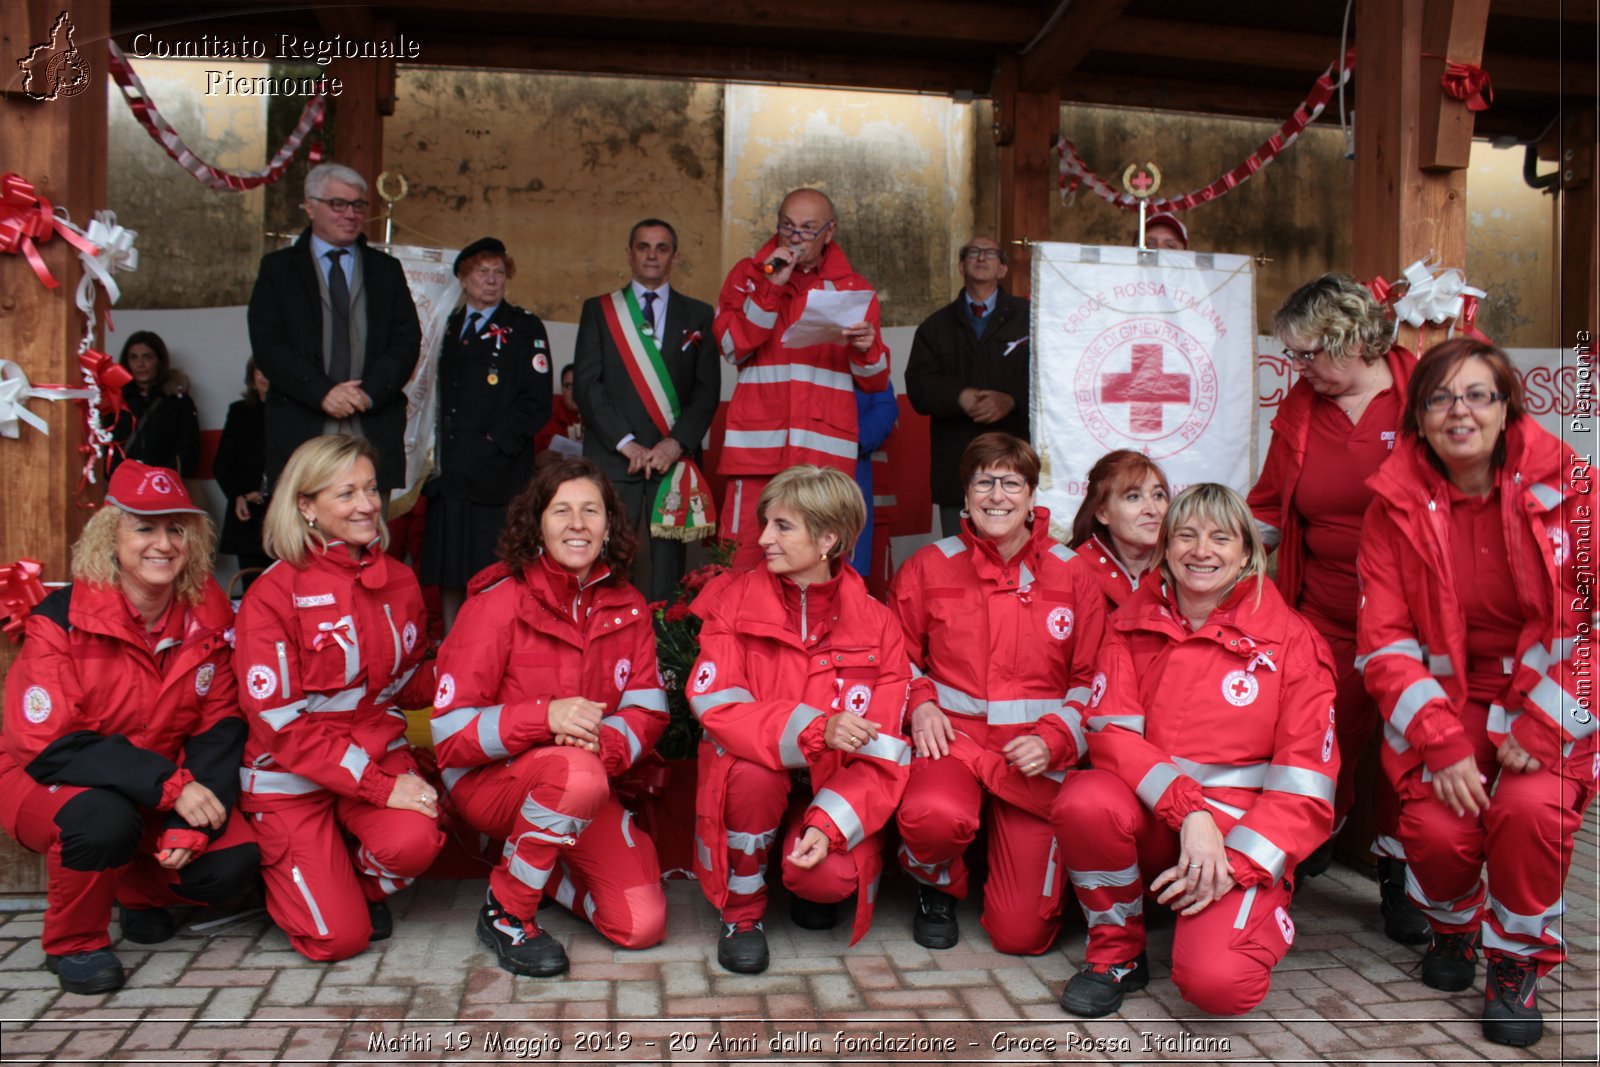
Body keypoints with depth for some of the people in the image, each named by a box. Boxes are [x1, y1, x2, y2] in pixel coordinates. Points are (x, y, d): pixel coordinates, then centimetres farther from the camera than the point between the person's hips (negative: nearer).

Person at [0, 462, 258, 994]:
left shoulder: (207, 615, -7)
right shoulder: (62, 621, -19)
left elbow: (220, 725, -6)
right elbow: (49, 747, -22)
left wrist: (191, 821, -20)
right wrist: (169, 786, -30)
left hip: (171, 786, 4)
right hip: (47, 783, -3)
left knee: (232, 863, -19)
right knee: (104, 821, -37)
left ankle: (141, 889, 17)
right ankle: (73, 944, -5)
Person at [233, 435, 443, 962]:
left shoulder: (398, 582, 4)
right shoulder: (273, 595, -13)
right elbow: (281, 723, -15)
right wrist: (380, 786, -22)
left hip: (378, 753, 4)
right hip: (291, 775, -3)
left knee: (415, 841, -29)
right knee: (339, 937, -10)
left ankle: (362, 882, 8)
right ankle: (278, 867, 23)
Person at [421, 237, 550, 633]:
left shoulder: (525, 329, 3)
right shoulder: (449, 326, 19)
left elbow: (535, 403, -4)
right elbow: (436, 393, 19)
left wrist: (493, 443, -12)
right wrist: (435, 450, 6)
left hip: (497, 475, -5)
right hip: (448, 471, 5)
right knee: (448, 573, 7)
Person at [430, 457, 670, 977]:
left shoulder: (627, 607, 2)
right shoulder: (499, 601, -13)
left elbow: (648, 709, 0)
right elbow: (451, 731, -16)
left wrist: (604, 741, -24)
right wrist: (545, 716, -33)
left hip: (585, 779, 5)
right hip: (489, 779, -4)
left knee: (643, 925, -9)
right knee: (578, 775, -38)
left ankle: (540, 866, 19)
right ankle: (505, 911, -13)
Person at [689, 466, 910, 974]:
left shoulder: (876, 627, -6)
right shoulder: (736, 599, -6)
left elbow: (881, 753, -8)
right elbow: (713, 704, -17)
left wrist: (829, 825, -24)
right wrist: (814, 728, -31)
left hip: (830, 791, 0)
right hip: (753, 781, 0)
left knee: (829, 878, -29)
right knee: (752, 769, -34)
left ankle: (814, 886, 13)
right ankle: (742, 911, -6)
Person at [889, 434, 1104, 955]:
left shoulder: (1074, 577, 3)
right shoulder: (928, 567, 3)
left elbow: (1092, 678, 7)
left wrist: (1053, 740, -8)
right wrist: (920, 703, -7)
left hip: (1035, 755, 1)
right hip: (953, 736, 0)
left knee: (1021, 934, -5)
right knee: (933, 815, -38)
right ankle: (937, 885, 1)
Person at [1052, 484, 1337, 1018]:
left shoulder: (1292, 640, -1)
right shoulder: (1132, 623, 5)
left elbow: (1304, 783, -5)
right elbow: (1111, 732, -6)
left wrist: (1234, 865, -17)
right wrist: (1188, 808, -22)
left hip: (1242, 835, -2)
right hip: (1151, 819, 2)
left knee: (1219, 983, -27)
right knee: (1085, 799, -33)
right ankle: (1116, 953, -4)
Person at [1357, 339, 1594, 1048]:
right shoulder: (1396, 502, -3)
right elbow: (1384, 641, -6)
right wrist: (1442, 743, -17)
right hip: (1446, 698, 1)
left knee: (1531, 806, -28)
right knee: (1435, 826, -22)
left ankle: (1519, 963, 2)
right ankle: (1452, 922, 17)